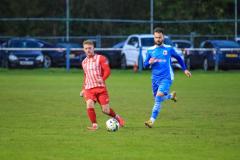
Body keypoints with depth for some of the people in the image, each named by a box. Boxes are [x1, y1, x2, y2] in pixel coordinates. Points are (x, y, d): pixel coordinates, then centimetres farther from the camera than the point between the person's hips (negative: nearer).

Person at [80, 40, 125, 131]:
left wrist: (102, 79, -23)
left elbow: (107, 70, -9)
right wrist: (83, 89, 25)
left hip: (100, 87, -3)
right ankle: (94, 125, -12)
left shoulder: (100, 58, 0)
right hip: (89, 89, 3)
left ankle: (116, 117, 26)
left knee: (105, 110, -4)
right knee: (89, 104, -24)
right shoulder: (84, 62, 17)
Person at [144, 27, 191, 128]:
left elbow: (178, 58, 17)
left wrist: (184, 69, 17)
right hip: (155, 78, 4)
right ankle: (171, 96, 44)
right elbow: (145, 65, 8)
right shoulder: (150, 50, 6)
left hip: (166, 78, -4)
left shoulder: (169, 49, 2)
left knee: (159, 96, -22)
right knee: (158, 98, 11)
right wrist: (149, 63, -15)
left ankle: (152, 120, -22)